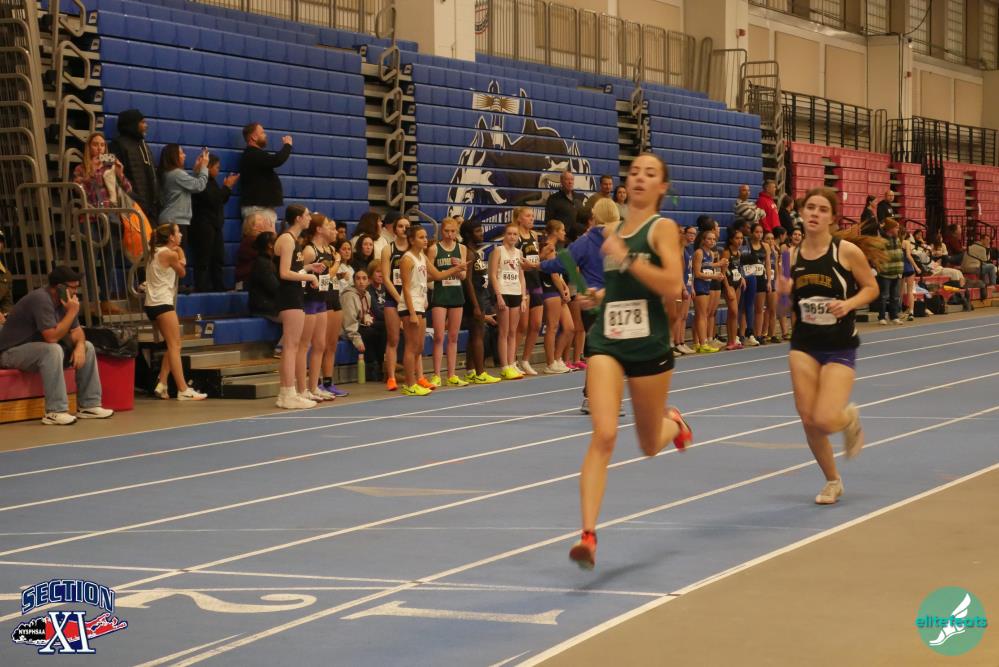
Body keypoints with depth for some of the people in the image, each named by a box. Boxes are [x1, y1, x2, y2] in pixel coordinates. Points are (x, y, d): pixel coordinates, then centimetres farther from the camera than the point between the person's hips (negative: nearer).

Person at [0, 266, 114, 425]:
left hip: (40, 349, 9)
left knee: (87, 347, 1)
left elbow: (76, 331, 6)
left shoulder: (64, 300, 2)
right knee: (52, 350, -36)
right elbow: (52, 337, -31)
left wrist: (80, 345, -16)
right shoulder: (41, 299, -26)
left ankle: (88, 405, 1)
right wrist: (72, 312, -25)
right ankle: (55, 412, -34)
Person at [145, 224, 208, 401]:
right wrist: (180, 254, 12)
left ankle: (161, 385, 11)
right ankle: (183, 390, -12)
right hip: (163, 304, -9)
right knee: (174, 346, -9)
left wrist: (179, 261, -1)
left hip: (152, 304, 9)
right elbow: (182, 273, 5)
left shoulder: (156, 252, 16)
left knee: (173, 346, 15)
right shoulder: (170, 254, -10)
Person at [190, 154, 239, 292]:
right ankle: (201, 288, -8)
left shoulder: (211, 182, 17)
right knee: (203, 260, -9)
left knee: (218, 260, 9)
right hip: (204, 225, -10)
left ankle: (218, 287, 12)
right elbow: (213, 200, -20)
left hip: (214, 225, 10)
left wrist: (227, 187, 10)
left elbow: (221, 200, 24)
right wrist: (227, 187, -10)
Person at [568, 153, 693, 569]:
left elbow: (672, 287, -20)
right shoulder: (613, 230, 11)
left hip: (649, 343, -3)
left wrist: (626, 258, -24)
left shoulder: (663, 228, -5)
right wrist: (600, 296, 14)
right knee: (603, 436, -16)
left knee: (649, 445, 14)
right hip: (607, 340, 3)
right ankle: (588, 534, -20)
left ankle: (673, 422, 51)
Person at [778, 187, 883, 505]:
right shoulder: (793, 255, 2)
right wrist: (785, 293, -10)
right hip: (804, 346, 4)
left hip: (840, 349, -4)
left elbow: (871, 288, -1)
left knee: (824, 420, -15)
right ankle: (832, 481, 25)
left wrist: (848, 304, -18)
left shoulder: (847, 250, -10)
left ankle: (850, 418, 23)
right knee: (808, 419, 1)